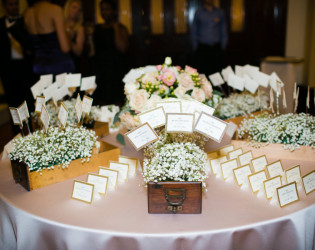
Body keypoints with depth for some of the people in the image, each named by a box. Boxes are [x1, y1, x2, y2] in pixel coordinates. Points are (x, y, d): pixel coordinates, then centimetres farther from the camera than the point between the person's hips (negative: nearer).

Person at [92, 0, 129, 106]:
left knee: (116, 102, -7)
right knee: (101, 103, 5)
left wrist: (116, 27, -11)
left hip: (115, 69, -5)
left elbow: (122, 48, -17)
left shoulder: (121, 28, 1)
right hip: (99, 69, 5)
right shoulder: (97, 28, 16)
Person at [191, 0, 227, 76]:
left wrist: (223, 46, 8)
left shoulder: (220, 12, 8)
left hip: (216, 48, 1)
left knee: (216, 72, -3)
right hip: (202, 48, -1)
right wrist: (195, 47, 5)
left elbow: (223, 30, 13)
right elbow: (194, 31, 8)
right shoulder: (199, 12, 4)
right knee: (202, 73, -6)